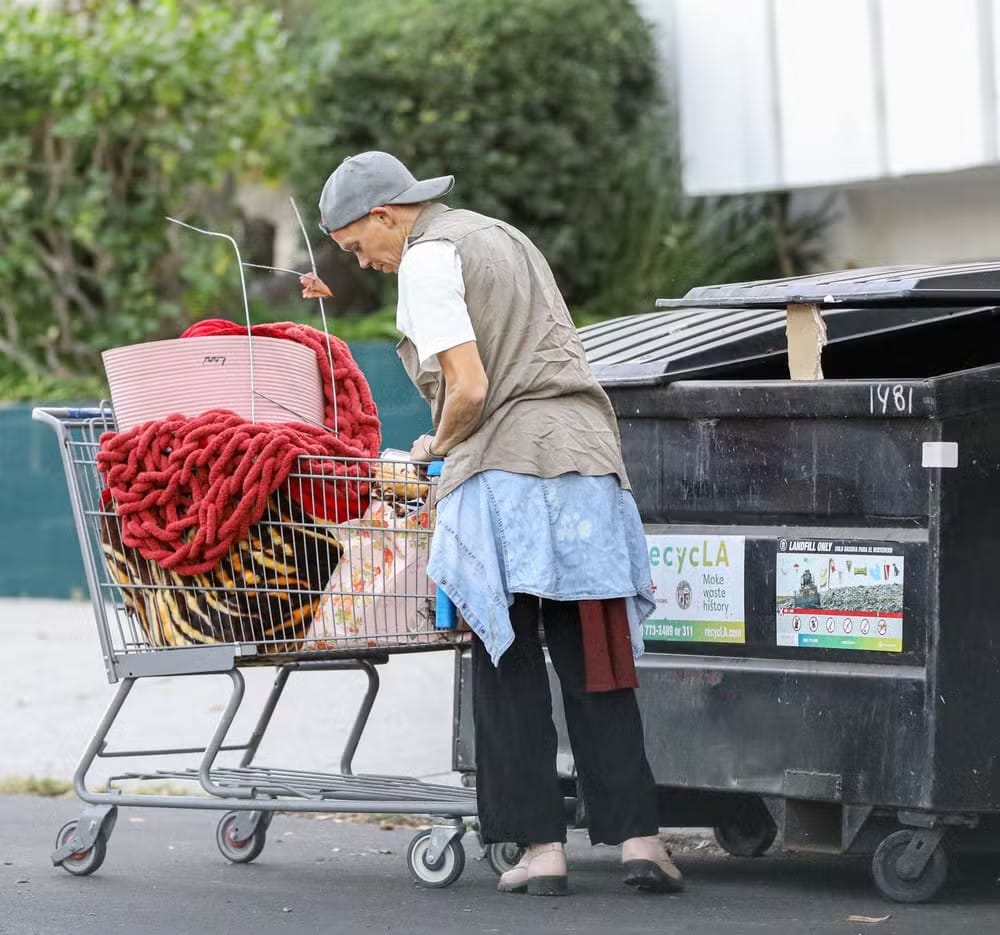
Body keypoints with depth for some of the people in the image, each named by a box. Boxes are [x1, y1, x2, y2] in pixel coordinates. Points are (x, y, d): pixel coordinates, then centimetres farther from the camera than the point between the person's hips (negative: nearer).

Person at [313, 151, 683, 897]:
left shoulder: (429, 259, -3)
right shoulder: (503, 237, 25)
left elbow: (469, 387, -11)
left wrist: (438, 445, 7)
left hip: (507, 471, -7)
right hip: (588, 460, 7)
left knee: (510, 668, -1)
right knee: (597, 666, 5)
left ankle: (541, 845, -4)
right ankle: (639, 836, -2)